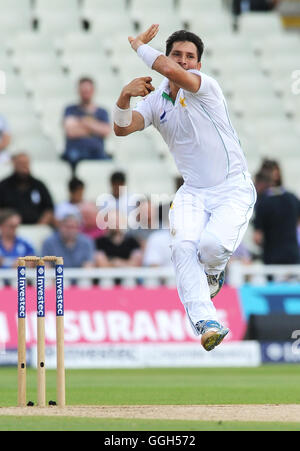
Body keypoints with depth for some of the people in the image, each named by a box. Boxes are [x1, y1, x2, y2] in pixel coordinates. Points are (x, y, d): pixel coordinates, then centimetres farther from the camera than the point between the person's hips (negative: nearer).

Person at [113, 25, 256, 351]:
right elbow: (122, 128, -6)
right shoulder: (155, 100, 7)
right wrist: (124, 96, -25)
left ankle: (213, 272, 12)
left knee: (212, 245, -27)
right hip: (193, 193, 5)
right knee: (183, 246, -24)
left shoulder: (206, 87, -11)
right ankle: (204, 320, -29)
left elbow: (170, 70, -30)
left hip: (234, 188, -4)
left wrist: (138, 45, -12)